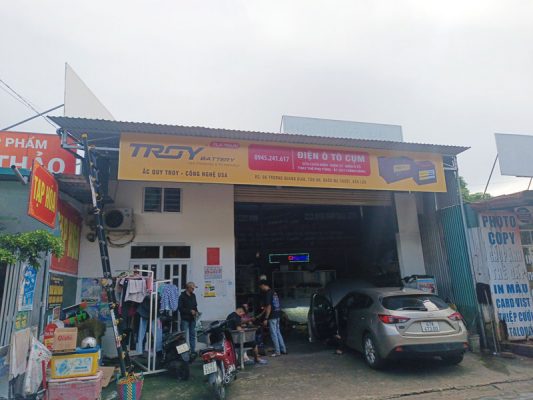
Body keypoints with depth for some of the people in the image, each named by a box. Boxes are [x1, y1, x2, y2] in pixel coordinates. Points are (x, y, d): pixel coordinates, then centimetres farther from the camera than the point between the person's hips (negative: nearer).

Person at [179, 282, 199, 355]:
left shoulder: (193, 296, 11)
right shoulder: (182, 296, -10)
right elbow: (180, 308, -15)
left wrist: (196, 311, 2)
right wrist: (190, 311, -17)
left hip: (192, 319, 6)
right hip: (185, 319, -6)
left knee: (192, 335, 11)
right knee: (184, 336, -3)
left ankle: (193, 351, 19)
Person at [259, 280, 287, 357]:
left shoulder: (268, 293, -16)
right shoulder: (274, 292, 12)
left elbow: (269, 307, -20)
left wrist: (266, 319, -18)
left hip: (272, 316, -9)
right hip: (277, 315, 9)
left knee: (274, 334, 0)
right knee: (278, 332, 17)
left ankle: (277, 352, 5)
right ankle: (283, 349, 22)